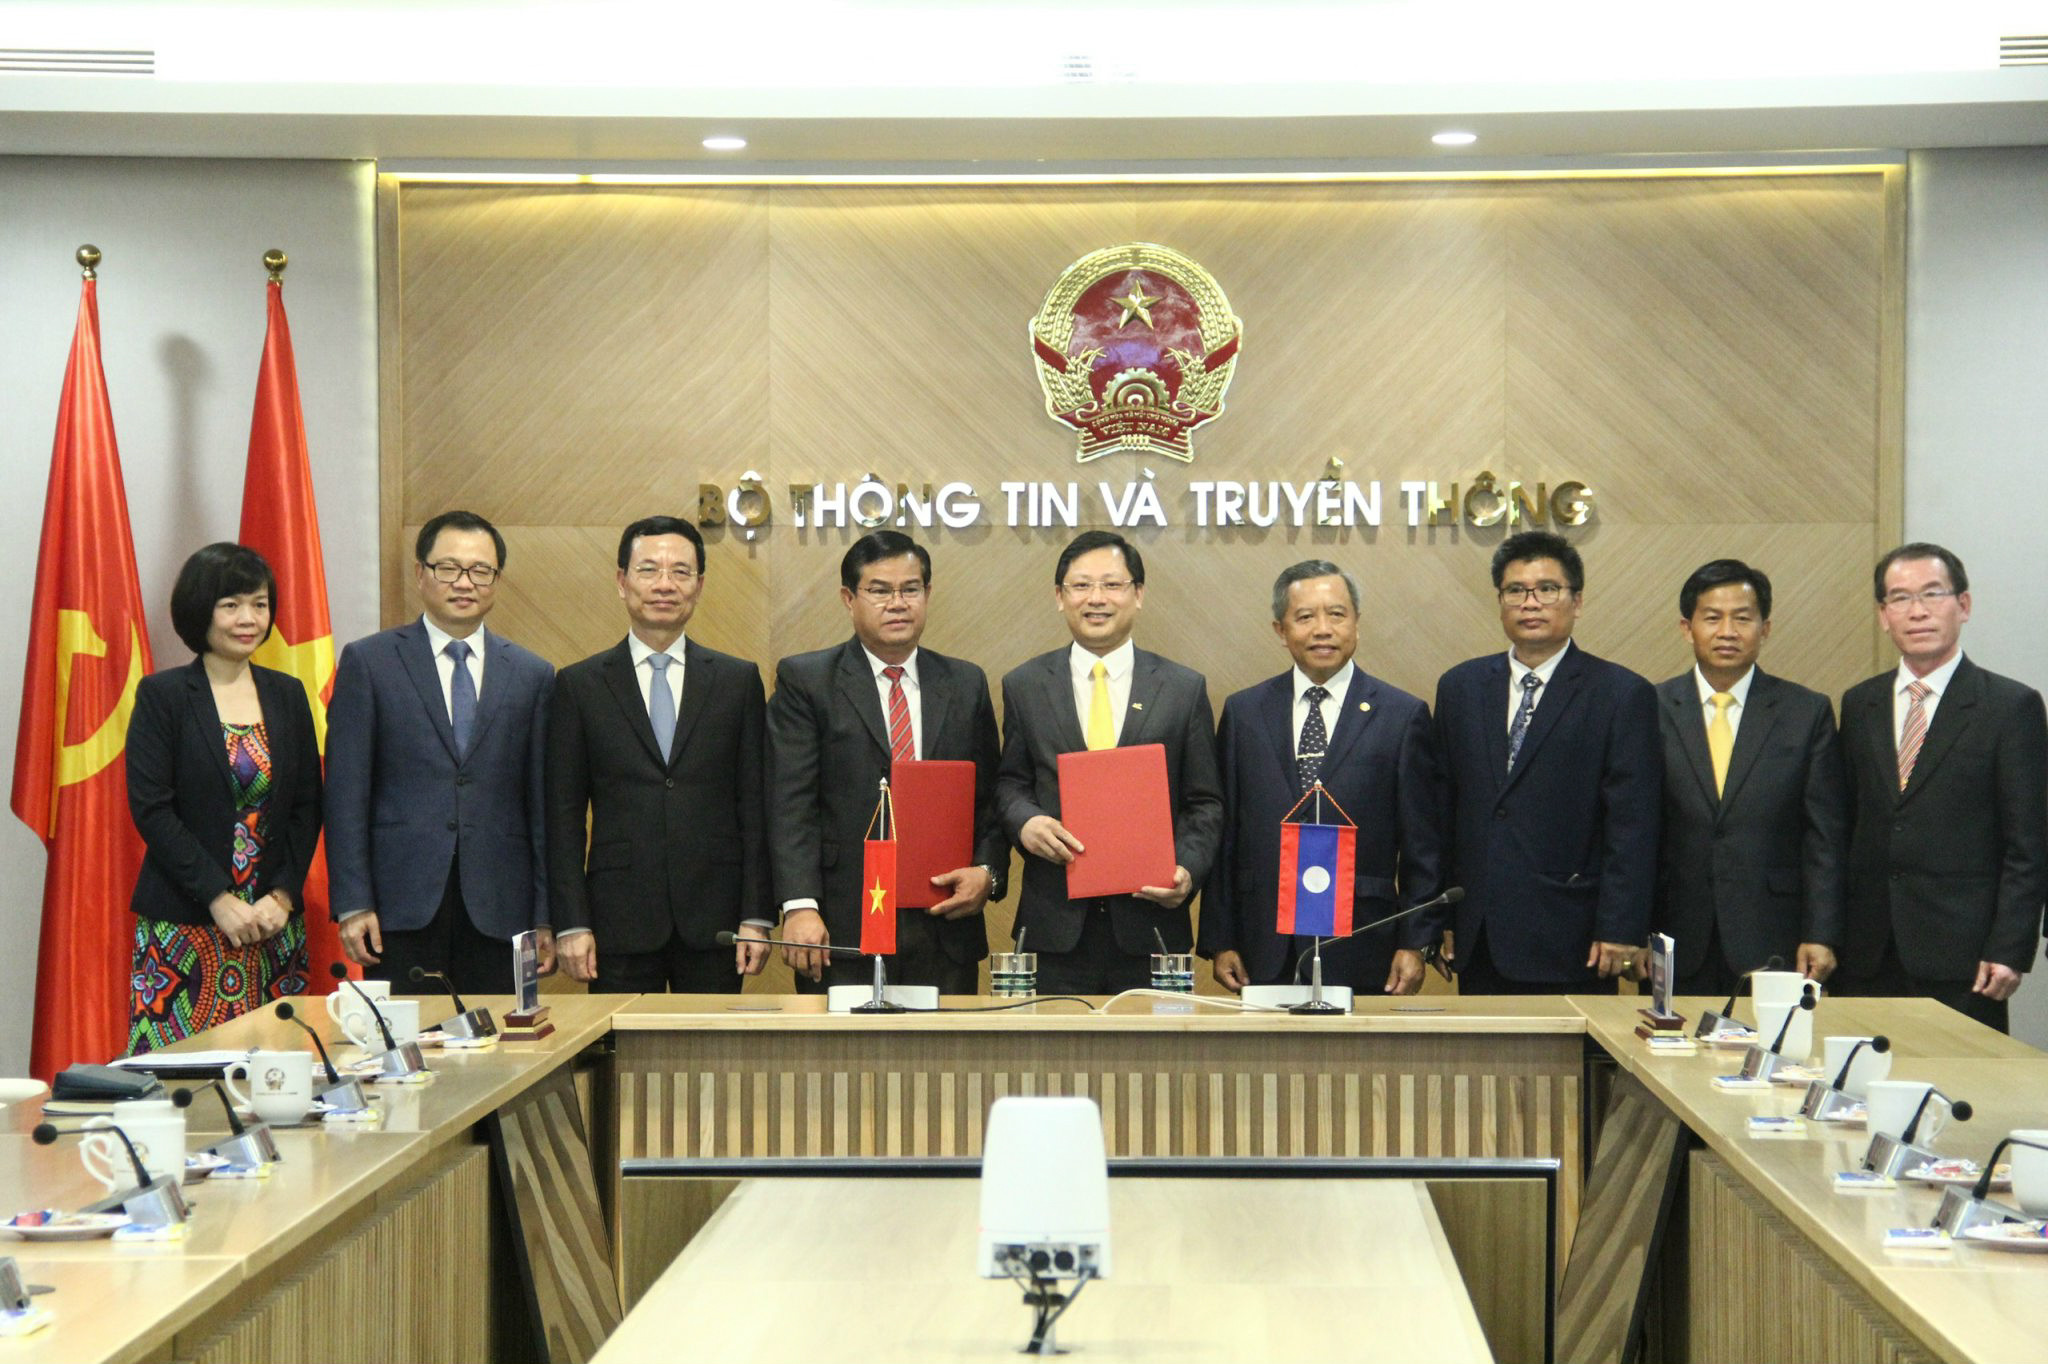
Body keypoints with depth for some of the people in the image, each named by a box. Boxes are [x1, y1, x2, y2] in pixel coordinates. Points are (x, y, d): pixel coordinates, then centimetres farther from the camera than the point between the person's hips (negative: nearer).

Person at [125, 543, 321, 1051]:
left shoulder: (287, 695, 12)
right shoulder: (162, 695, -1)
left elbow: (308, 805, 10)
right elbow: (150, 809, -7)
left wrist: (284, 895, -4)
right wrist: (220, 899, -13)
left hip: (275, 921, 4)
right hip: (184, 925, -4)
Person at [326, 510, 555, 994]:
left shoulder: (532, 675, 11)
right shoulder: (368, 662, 5)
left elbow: (542, 803, 10)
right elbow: (346, 794, 1)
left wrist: (545, 917, 5)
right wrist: (352, 903, -6)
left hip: (498, 912, 2)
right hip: (403, 906, -2)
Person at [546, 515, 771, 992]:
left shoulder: (739, 680, 8)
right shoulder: (580, 685, 6)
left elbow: (755, 806, 5)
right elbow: (564, 815, 4)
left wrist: (756, 917, -1)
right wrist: (571, 924, -3)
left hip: (713, 921, 1)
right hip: (619, 921, -1)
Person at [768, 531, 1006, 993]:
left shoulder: (967, 685, 14)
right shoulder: (804, 681, 3)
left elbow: (990, 799, 15)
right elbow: (791, 807, -5)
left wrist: (988, 872, -4)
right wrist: (800, 906, -15)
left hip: (945, 927, 3)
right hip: (842, 931, -3)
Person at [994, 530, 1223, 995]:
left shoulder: (1185, 689, 6)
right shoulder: (1024, 686, 9)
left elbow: (1205, 803, 7)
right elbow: (1010, 783, 12)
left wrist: (1188, 869, -10)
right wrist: (1025, 822, -10)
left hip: (1150, 923, 0)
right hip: (1055, 927, 0)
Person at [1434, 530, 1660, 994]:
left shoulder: (1623, 695, -1)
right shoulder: (1460, 687, 12)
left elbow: (1633, 826, -6)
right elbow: (1442, 810, 12)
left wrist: (1620, 931, -12)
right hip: (1478, 942, 4)